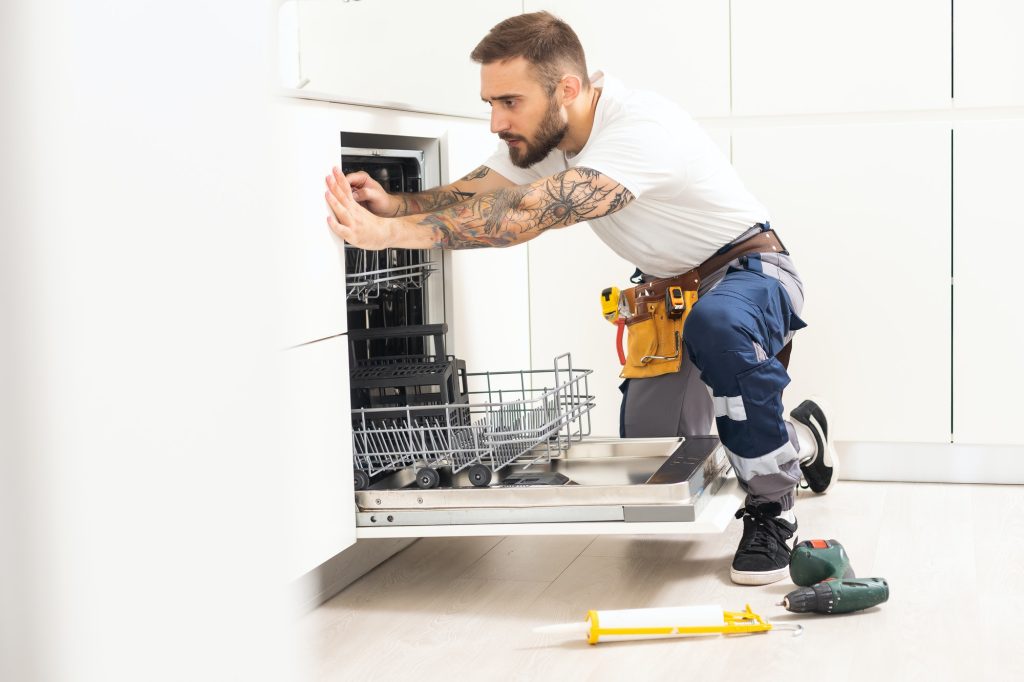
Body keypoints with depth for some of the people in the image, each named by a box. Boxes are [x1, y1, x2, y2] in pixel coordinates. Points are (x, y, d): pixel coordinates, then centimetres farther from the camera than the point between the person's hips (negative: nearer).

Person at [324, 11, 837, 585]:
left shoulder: (642, 128, -35)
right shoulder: (539, 134, -7)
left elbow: (531, 214, -44)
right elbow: (472, 194, -15)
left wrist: (390, 232, -51)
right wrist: (394, 204, -38)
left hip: (750, 266, -8)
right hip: (667, 294, 8)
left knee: (716, 323, -43)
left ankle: (772, 512, -23)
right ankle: (797, 439, 28)